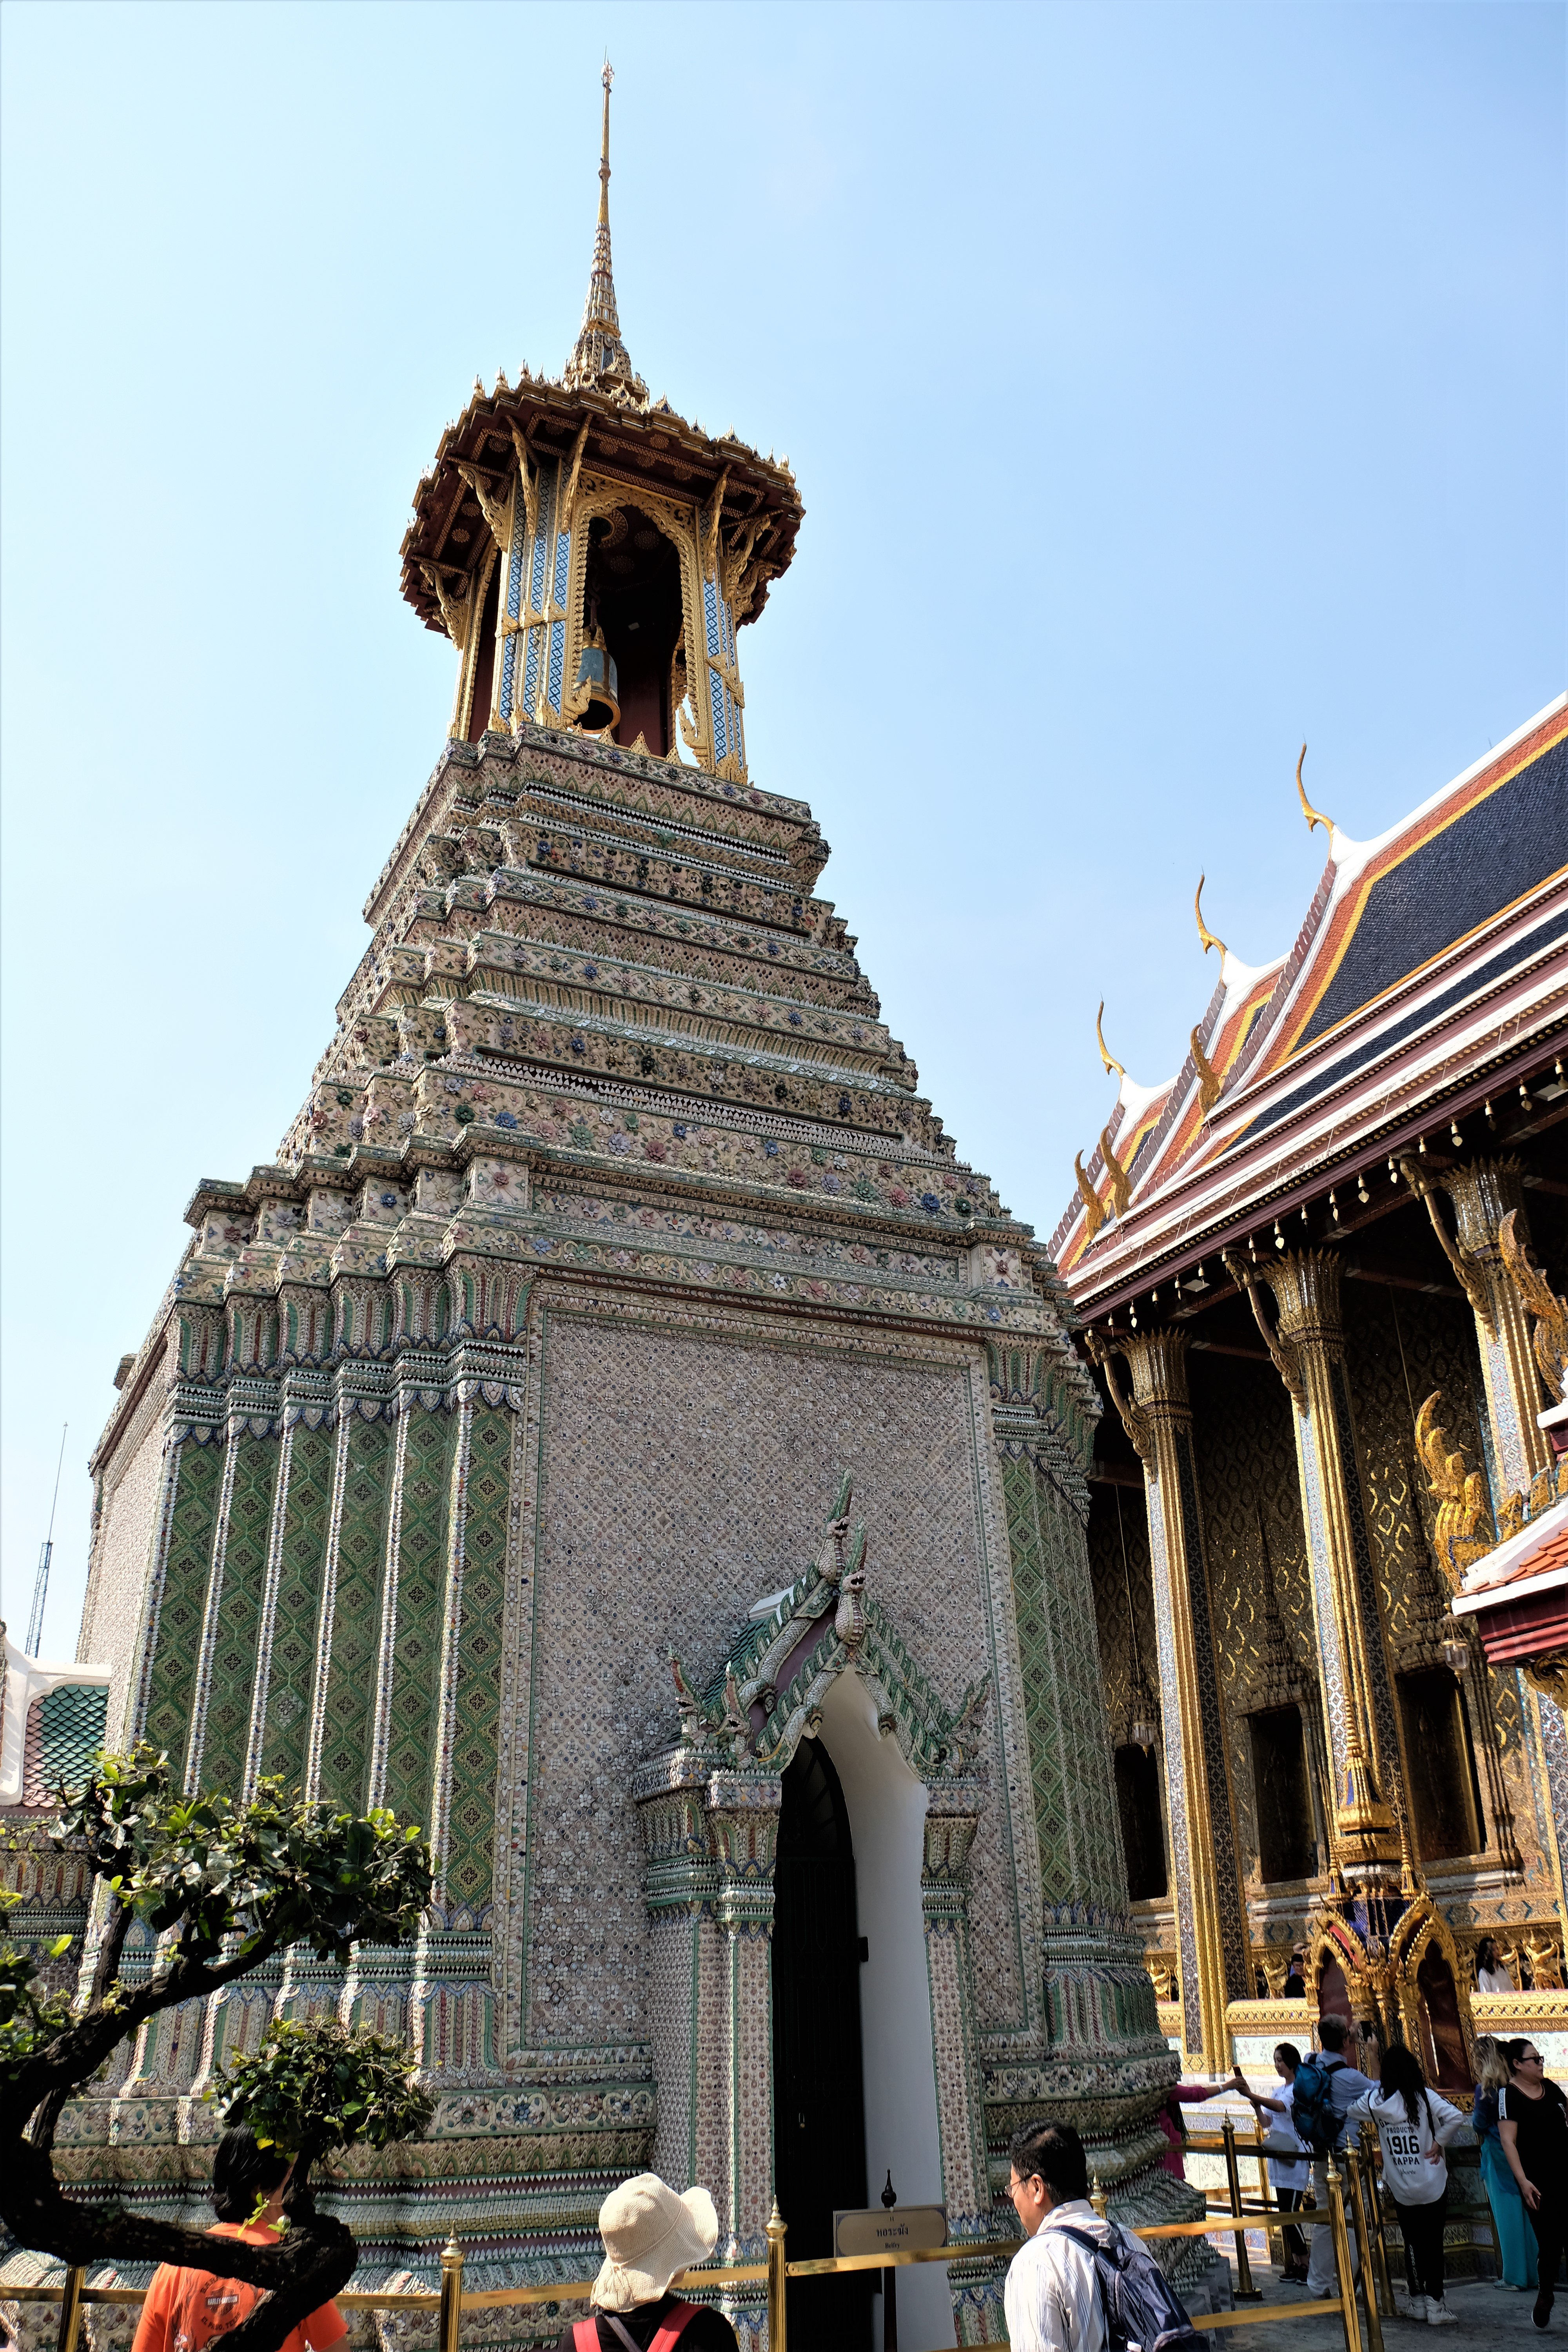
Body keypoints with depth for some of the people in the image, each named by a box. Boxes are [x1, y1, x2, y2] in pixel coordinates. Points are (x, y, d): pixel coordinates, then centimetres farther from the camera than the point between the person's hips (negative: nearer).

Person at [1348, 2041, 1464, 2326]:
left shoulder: (1375, 2101, -3)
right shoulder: (1424, 2096, -11)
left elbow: (1350, 2115, 16)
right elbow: (1455, 2117, -24)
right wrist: (1439, 2143, -10)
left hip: (1400, 2189, 2)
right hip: (1432, 2186, -2)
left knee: (1413, 2243, 13)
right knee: (1434, 2243, 5)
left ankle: (1418, 2301, 17)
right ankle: (1434, 2304, 3)